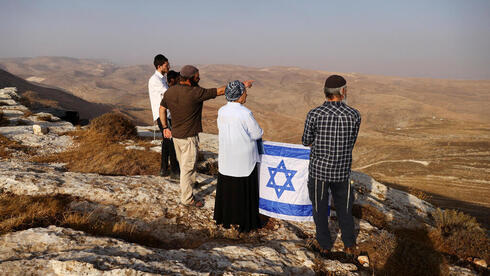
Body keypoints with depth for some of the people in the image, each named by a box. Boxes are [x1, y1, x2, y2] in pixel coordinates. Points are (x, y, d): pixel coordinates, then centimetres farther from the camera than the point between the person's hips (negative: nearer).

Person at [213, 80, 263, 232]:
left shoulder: (221, 111, -3)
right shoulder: (245, 113, -20)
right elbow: (257, 134, -12)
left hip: (226, 159, 5)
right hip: (243, 159, -5)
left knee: (226, 188, 17)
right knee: (244, 190, 8)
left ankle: (225, 218, 31)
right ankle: (244, 221, 18)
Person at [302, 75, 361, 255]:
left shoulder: (314, 114, -14)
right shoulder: (354, 115, -8)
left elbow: (306, 141, -3)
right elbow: (351, 143, 4)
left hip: (319, 168, -2)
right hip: (342, 170, 2)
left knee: (320, 207, 15)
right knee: (344, 208, 20)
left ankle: (324, 244, 30)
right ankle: (349, 245, 32)